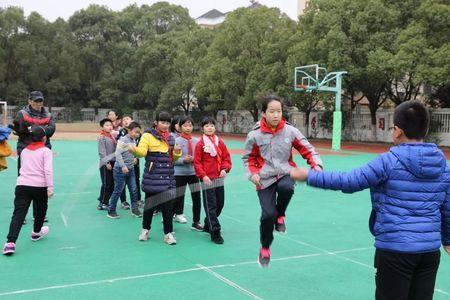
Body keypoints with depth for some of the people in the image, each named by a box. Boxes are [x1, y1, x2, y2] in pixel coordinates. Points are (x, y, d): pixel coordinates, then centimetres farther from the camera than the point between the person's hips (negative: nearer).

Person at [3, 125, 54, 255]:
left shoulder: (24, 151, 19)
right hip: (40, 186, -3)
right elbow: (48, 170, -10)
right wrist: (50, 187, -13)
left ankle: (10, 242, -20)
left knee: (18, 214, -5)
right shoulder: (46, 151, 2)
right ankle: (36, 233, 42)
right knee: (40, 210, 23)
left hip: (22, 185, 3)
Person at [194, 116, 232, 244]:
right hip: (207, 179, -5)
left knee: (220, 204, 13)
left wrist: (225, 169, -7)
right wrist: (203, 176, -15)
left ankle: (208, 225, 32)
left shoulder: (220, 142, 8)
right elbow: (197, 162, -6)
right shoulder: (200, 144, -5)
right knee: (211, 206, -4)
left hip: (219, 179, 5)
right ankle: (215, 232, 0)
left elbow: (226, 157, 10)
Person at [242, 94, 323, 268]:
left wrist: (316, 164, -16)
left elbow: (308, 150, 2)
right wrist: (252, 174, -11)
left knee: (286, 188, -35)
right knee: (268, 214, -11)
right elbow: (248, 159, 7)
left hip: (285, 174, 0)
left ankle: (280, 216, 0)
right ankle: (265, 247, 19)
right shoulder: (255, 135, -6)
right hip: (265, 179, 0)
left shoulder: (290, 131, -5)